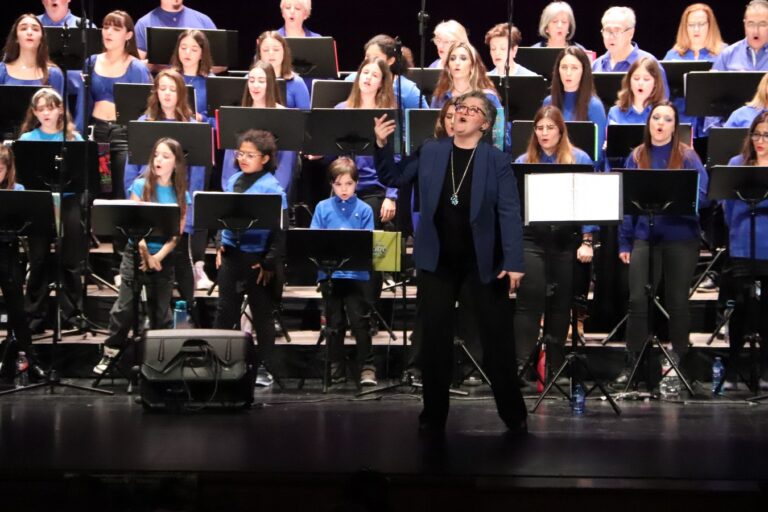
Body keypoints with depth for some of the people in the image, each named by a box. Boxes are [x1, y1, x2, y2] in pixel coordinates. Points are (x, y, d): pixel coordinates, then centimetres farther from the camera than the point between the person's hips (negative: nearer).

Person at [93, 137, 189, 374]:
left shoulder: (180, 194, 4)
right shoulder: (141, 186, 0)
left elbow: (177, 233, -1)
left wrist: (159, 256, -15)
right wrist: (146, 255, -17)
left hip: (165, 259, 2)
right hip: (136, 254, -1)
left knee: (161, 312, 5)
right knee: (125, 307, -7)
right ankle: (110, 354, 2)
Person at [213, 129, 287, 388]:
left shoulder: (272, 188, -12)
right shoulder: (233, 181, 8)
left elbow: (279, 229, -14)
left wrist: (270, 263, -17)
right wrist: (220, 247, 10)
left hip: (258, 259, -5)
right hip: (231, 254, 5)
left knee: (262, 315, 6)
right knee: (225, 310, 9)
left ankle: (266, 368, 15)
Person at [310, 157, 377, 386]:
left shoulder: (364, 210, 3)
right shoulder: (322, 208, 7)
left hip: (357, 273, -2)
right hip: (329, 273, 2)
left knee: (360, 322, -3)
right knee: (334, 324, 10)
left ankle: (367, 369, 2)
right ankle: (335, 370, 17)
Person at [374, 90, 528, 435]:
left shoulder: (497, 161, -4)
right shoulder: (429, 153, 5)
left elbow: (509, 212, -9)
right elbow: (394, 178, 8)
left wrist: (513, 261, -17)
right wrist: (382, 145, -9)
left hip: (483, 262, -2)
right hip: (437, 261, 2)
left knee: (496, 339, 4)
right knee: (434, 339, 5)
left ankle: (513, 415, 14)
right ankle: (433, 415, 14)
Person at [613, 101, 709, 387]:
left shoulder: (687, 157, 1)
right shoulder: (636, 157, 8)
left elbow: (702, 194, -6)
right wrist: (624, 243, 6)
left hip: (681, 238, -1)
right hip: (645, 237, 1)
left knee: (677, 300, 7)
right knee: (638, 299, -6)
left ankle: (678, 358, 20)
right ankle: (632, 363, 1)